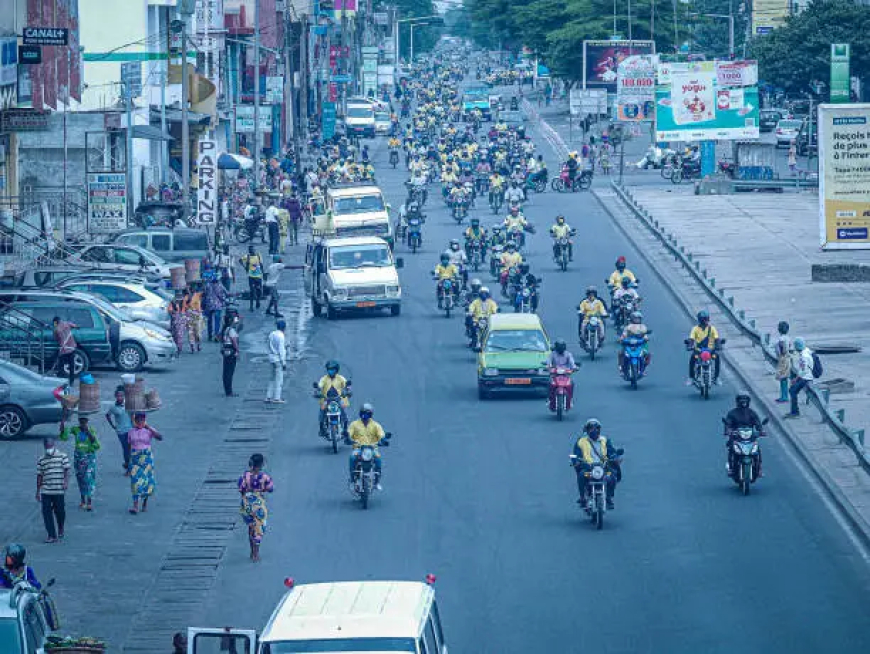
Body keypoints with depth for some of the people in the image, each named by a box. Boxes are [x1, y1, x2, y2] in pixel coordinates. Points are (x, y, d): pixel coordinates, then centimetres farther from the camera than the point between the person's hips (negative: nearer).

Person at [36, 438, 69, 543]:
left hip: (59, 491, -2)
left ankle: (60, 529, 36)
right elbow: (39, 476, 11)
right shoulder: (41, 460, 8)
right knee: (46, 512, -5)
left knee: (59, 511, 6)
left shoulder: (62, 456, 1)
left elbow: (67, 470, -1)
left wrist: (66, 482, -16)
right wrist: (38, 492, 11)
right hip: (45, 491, 2)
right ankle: (51, 535, -1)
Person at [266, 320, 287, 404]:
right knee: (279, 379, -4)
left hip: (272, 358, 8)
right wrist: (283, 362, -13)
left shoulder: (272, 334, 10)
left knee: (273, 379, 15)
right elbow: (281, 350, -16)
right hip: (278, 359, -8)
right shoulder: (281, 336, -15)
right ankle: (276, 398, -4)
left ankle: (268, 397, 15)